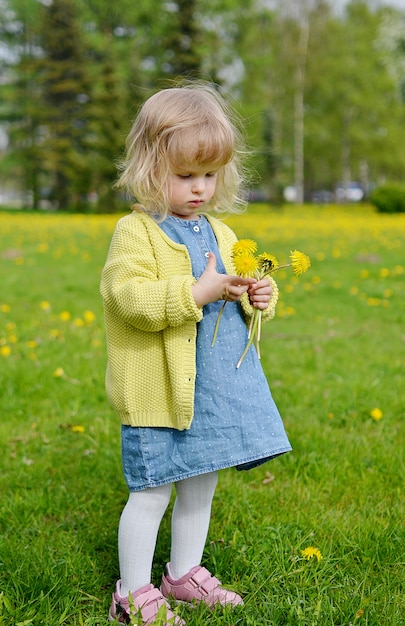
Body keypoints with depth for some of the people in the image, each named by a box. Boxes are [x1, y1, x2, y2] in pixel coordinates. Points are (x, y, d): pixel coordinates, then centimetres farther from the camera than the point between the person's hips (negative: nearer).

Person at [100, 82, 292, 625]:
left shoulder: (220, 234, 12)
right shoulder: (136, 232, -11)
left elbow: (236, 292, 20)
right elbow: (129, 298, -23)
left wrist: (257, 298, -2)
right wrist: (195, 292, -29)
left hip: (219, 392, 7)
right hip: (161, 393, -7)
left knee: (199, 490, 18)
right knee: (151, 494, 1)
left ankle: (183, 574, 37)